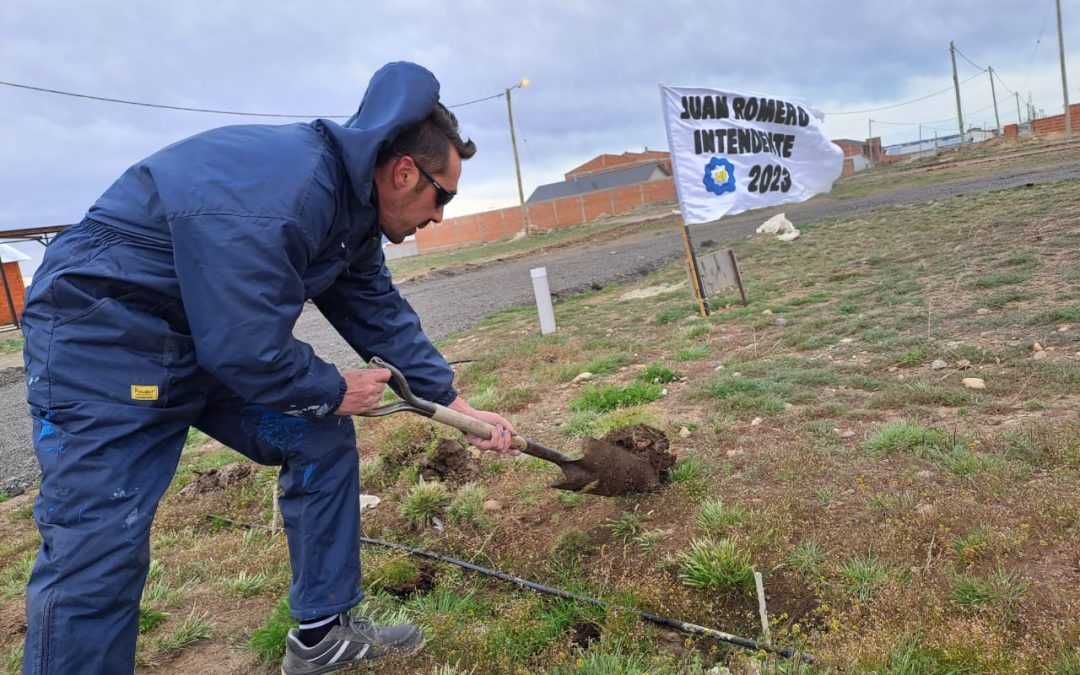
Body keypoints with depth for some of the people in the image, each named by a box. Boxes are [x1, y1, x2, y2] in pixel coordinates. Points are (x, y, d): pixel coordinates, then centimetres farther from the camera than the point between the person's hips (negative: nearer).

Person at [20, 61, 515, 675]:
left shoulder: (354, 205, 1)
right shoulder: (281, 196, -31)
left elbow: (381, 315, 6)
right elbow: (246, 349, -30)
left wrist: (459, 406, 5)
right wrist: (335, 390, -12)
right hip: (103, 339, -9)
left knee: (324, 440, 5)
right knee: (97, 554, -9)